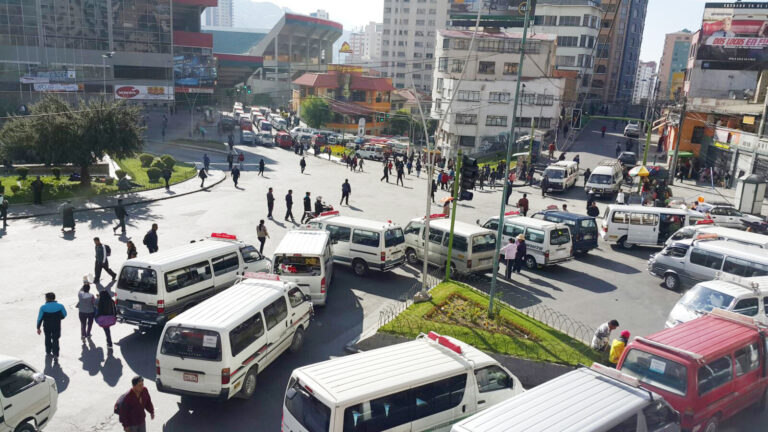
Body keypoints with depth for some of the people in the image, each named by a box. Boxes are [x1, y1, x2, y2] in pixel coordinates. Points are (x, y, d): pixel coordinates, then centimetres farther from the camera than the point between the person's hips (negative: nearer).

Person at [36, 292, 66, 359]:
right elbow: (64, 315, 0)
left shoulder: (43, 307, -14)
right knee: (55, 340, 8)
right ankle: (55, 355, -1)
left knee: (48, 338, 23)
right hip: (57, 326, 0)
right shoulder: (60, 306, -12)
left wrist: (38, 328, 0)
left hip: (47, 326, 0)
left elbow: (40, 318, -10)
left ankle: (48, 352, 36)